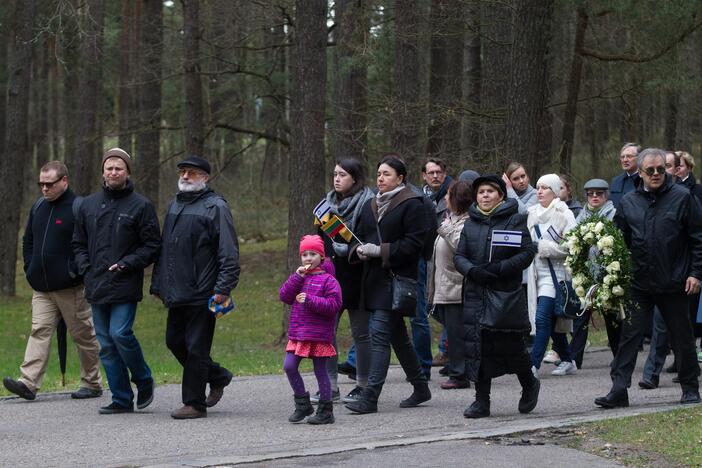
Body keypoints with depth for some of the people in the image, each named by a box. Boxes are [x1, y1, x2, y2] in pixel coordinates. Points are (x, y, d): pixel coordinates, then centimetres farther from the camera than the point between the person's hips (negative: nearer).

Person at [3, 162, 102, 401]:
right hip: (42, 288, 6)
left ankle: (92, 384, 15)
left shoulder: (79, 208, -10)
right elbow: (28, 240, 23)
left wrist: (74, 272, -16)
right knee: (39, 331, -3)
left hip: (70, 289, -6)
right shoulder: (38, 207, 12)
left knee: (83, 335, 4)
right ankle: (28, 383, -12)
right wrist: (30, 269, 11)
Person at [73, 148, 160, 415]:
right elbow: (78, 243, 19)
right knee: (106, 344, 4)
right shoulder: (88, 205, 13)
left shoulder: (140, 206, -1)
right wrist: (85, 268, 3)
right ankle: (121, 399, 11)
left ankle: (144, 380, 7)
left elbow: (152, 246, -2)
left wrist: (127, 264, -13)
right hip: (96, 286, 5)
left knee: (120, 334, -17)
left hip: (125, 286, -5)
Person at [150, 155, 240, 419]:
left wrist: (223, 289, -19)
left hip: (202, 293, -8)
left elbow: (229, 253, -12)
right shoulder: (174, 205, 17)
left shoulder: (215, 207, -7)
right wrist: (158, 284, 19)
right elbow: (164, 248, 23)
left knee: (196, 348, -3)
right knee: (175, 341, 12)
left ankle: (194, 403, 5)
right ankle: (218, 377, 30)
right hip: (176, 293, 8)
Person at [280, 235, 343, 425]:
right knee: (289, 366, -2)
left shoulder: (328, 279, -7)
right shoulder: (299, 277, 12)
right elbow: (284, 296, 2)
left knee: (320, 371, 2)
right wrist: (297, 277, -8)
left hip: (319, 335, -6)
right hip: (297, 333, 6)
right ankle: (302, 404, 13)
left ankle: (325, 411, 11)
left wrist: (309, 300, -21)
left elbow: (334, 305, -16)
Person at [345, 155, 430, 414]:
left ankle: (370, 397, -13)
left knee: (379, 334, -13)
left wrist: (380, 251, -17)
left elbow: (415, 243, -14)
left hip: (396, 278, -8)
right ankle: (420, 388, 27)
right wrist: (360, 250, -2)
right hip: (375, 278, 8)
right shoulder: (370, 206, 17)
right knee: (397, 336, 14)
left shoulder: (412, 205, -8)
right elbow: (360, 235, 22)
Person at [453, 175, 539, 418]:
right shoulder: (471, 223, 12)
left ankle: (529, 385, 25)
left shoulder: (515, 220, 0)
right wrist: (472, 270, -13)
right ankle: (482, 400, 5)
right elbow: (459, 256, 9)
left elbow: (527, 252, -6)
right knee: (477, 345, 0)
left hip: (507, 294, -4)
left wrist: (499, 268, -16)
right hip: (476, 294, 4)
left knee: (511, 344, -2)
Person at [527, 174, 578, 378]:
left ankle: (533, 365, -17)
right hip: (539, 273, 7)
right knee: (552, 321, 11)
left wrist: (544, 247, -14)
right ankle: (567, 361, 23)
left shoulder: (563, 214, -9)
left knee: (543, 318, -14)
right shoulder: (533, 213, 12)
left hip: (556, 272, -7)